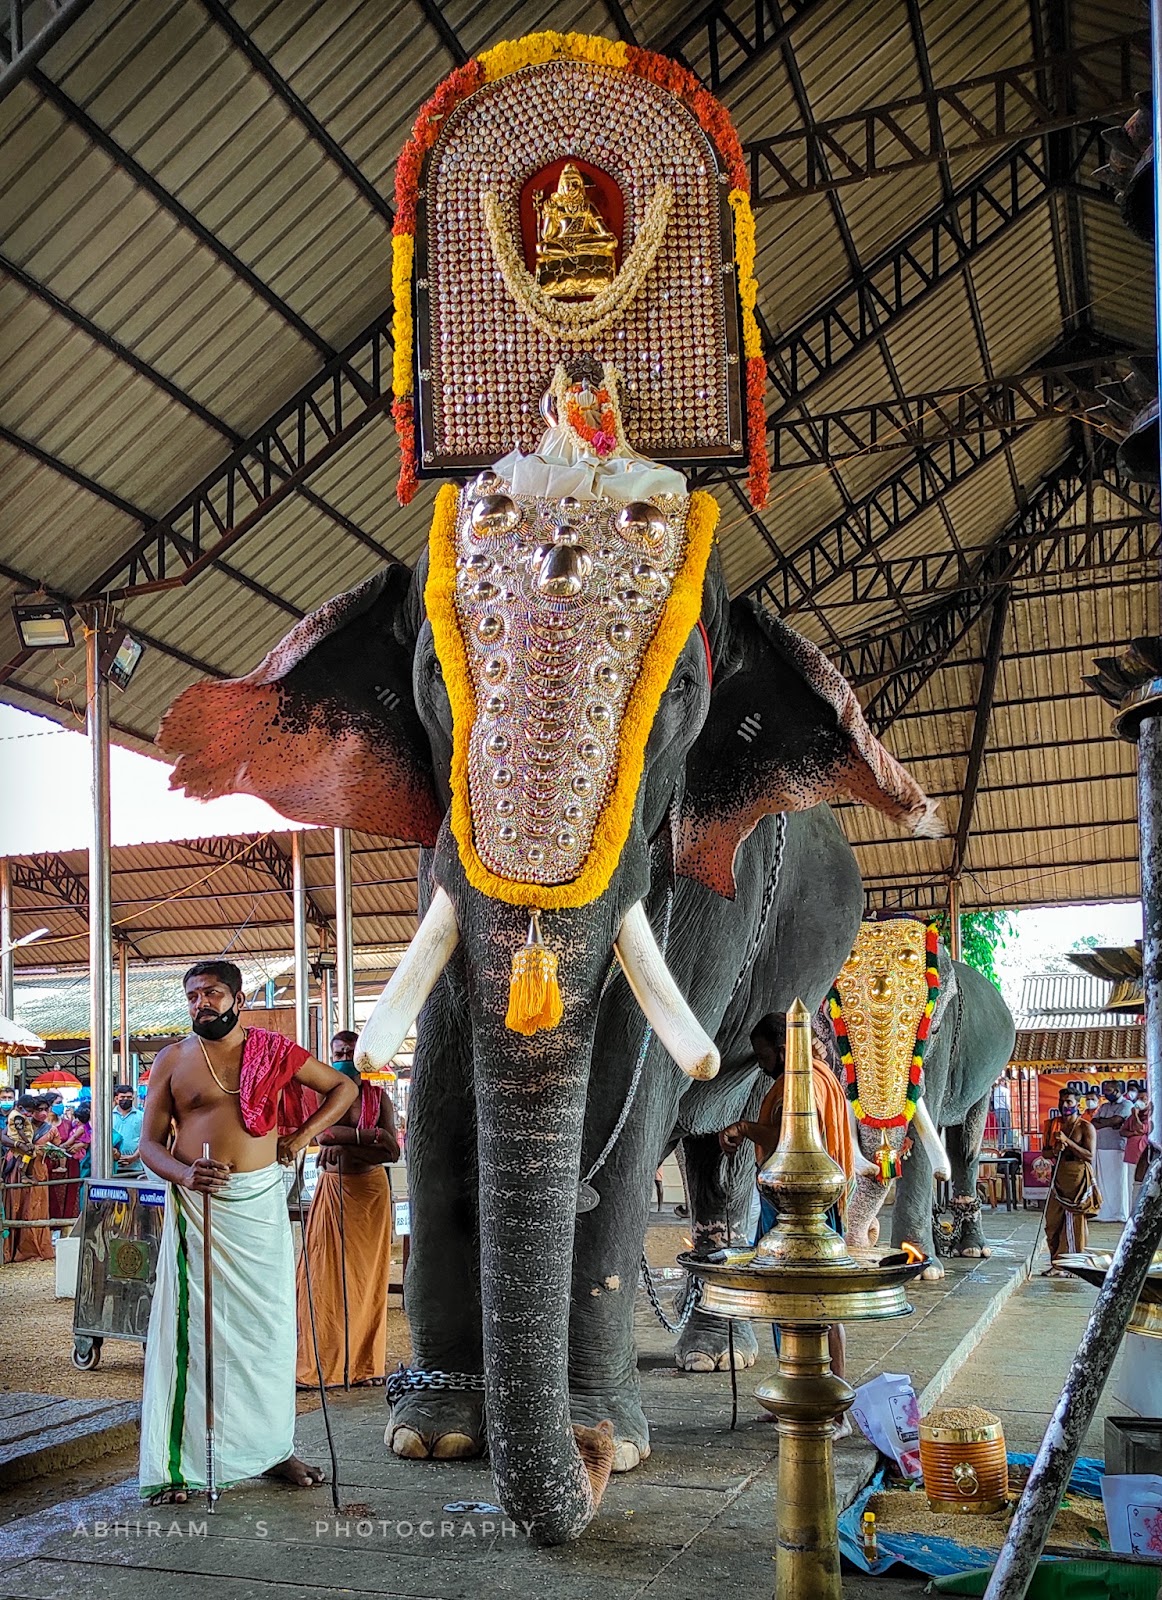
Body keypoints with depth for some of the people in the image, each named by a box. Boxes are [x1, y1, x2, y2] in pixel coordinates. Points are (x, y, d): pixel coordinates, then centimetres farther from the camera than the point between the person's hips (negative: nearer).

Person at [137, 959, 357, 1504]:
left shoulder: (273, 1050, 5)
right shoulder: (173, 1059, 3)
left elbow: (342, 1087, 14)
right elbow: (150, 1143, 2)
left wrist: (303, 1135, 1)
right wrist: (185, 1173, -18)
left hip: (261, 1201, 1)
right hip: (197, 1204, -1)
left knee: (269, 1323, 6)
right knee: (190, 1324, -3)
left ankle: (272, 1448, 18)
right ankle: (176, 1464, 3)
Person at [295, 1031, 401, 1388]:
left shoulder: (378, 1096, 5)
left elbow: (393, 1152, -6)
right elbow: (322, 1135, -16)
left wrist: (345, 1148, -17)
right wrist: (371, 1135, -19)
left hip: (370, 1190, 1)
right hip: (333, 1189, -1)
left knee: (367, 1276, 4)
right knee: (325, 1276, -4)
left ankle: (366, 1363, 11)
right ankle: (322, 1362, 2)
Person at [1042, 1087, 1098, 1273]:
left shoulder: (1086, 1127, -5)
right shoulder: (1053, 1125, 11)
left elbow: (1090, 1156, -14)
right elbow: (1045, 1152, 15)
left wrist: (1067, 1141, -18)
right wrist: (1054, 1151, -8)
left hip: (1078, 1178, -5)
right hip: (1059, 1177, 6)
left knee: (1075, 1222, -2)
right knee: (1053, 1222, 5)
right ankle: (1057, 1264, 13)